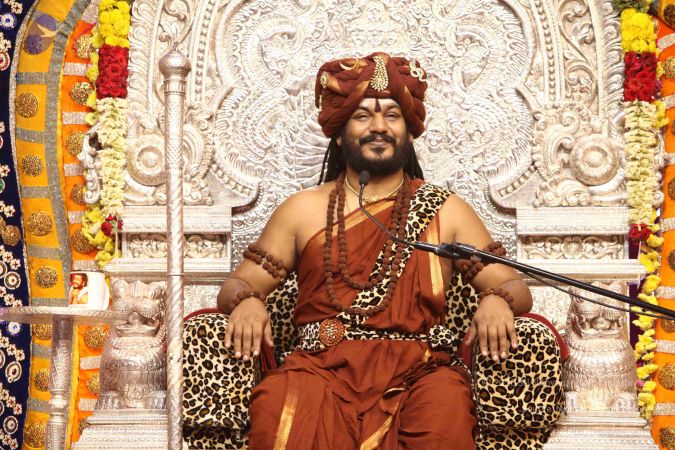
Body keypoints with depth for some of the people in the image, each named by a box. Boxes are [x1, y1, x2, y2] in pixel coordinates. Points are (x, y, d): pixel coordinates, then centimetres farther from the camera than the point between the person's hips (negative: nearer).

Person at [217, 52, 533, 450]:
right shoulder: (303, 209, 18)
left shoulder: (445, 210, 17)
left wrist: (497, 301, -13)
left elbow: (515, 286, 12)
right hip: (321, 365, 0)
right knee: (276, 415, -33)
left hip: (417, 368, 0)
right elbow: (239, 284, 15)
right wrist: (247, 302, -10)